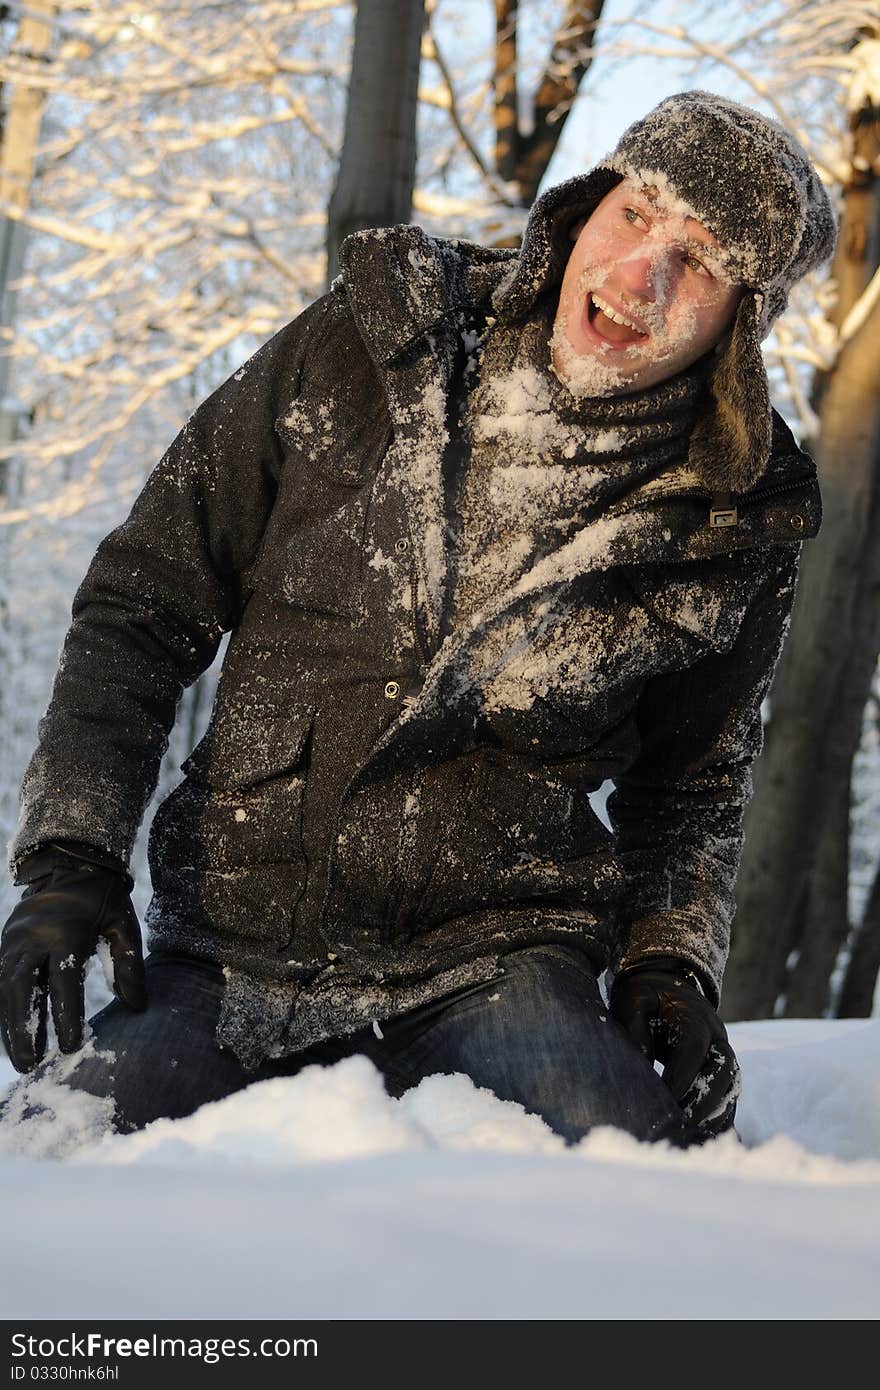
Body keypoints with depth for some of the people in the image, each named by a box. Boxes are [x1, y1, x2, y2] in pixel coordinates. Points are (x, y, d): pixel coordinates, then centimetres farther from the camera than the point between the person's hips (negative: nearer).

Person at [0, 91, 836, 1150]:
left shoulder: (735, 522, -1)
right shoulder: (363, 348, -2)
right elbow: (144, 600, 3)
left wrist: (670, 966, -1)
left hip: (494, 969, -1)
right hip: (223, 958, 1)